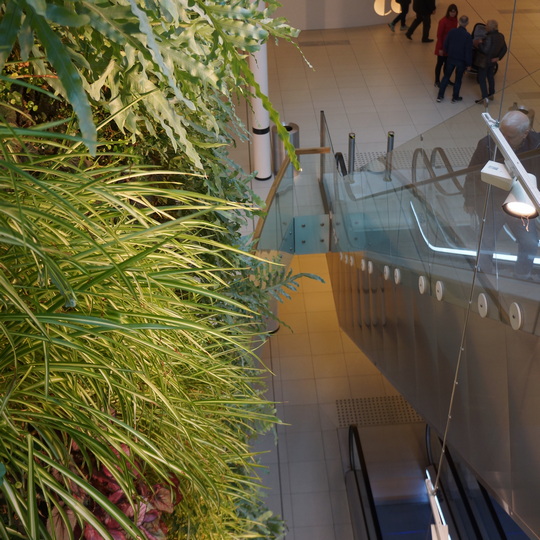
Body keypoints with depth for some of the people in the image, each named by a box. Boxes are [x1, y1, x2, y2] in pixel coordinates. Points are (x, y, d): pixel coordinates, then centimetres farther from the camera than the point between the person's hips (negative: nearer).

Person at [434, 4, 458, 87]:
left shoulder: (454, 20, 0)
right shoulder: (443, 21, -19)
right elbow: (439, 35, -17)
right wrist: (440, 48, -17)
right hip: (443, 46, -6)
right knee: (440, 63, 5)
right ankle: (437, 81, 17)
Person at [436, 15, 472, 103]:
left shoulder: (452, 32, -11)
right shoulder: (468, 36, -20)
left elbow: (445, 45, -2)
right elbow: (468, 52, -15)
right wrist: (468, 63, -3)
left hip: (450, 58, 3)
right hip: (461, 61, -2)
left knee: (446, 76, 16)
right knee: (458, 79, 14)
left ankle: (440, 96, 17)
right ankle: (455, 97, 25)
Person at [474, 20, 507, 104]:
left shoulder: (489, 37, -27)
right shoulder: (501, 36, 0)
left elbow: (485, 50, -29)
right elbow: (504, 49, 6)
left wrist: (479, 43, -16)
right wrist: (498, 58, 3)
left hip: (484, 62, -9)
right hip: (492, 61, 9)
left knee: (481, 79, 0)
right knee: (490, 77, 23)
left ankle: (485, 97, -2)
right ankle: (491, 94, 34)